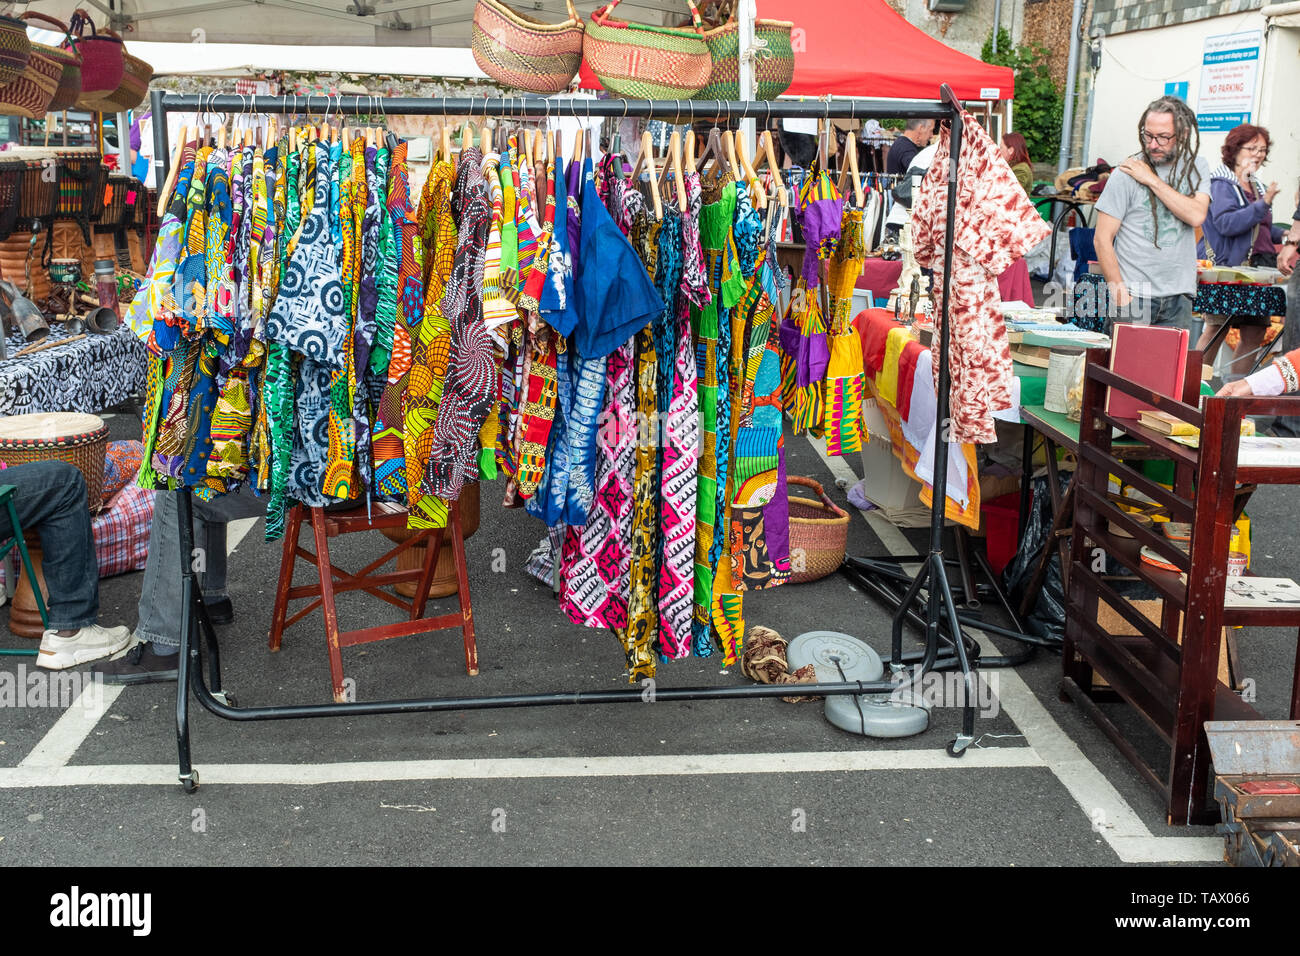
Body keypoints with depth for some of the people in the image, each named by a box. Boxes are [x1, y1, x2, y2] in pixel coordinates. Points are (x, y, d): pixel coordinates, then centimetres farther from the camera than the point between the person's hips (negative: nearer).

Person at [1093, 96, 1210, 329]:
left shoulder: (1196, 168, 8)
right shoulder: (1126, 174, -4)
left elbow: (1196, 216, -11)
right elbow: (1102, 239, -6)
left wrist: (1153, 180, -12)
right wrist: (1121, 296, -12)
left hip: (1178, 296, 3)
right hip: (1134, 294, -3)